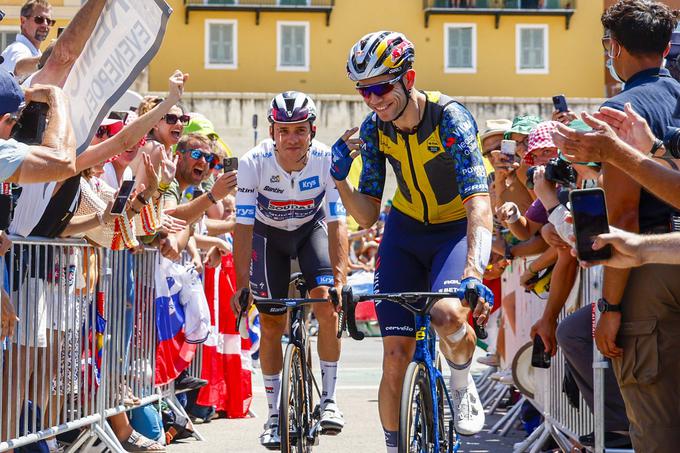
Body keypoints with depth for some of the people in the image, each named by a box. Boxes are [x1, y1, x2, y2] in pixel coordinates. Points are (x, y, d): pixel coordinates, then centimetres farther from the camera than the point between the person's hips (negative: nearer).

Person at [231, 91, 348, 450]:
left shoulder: (327, 161, -29)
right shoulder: (253, 163, -30)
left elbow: (337, 224, -28)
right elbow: (243, 227, -27)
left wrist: (339, 279, -38)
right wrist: (241, 285, -32)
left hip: (312, 228, 0)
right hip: (269, 235, 0)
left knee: (327, 304, -21)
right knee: (271, 325, 0)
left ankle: (329, 399, -7)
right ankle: (274, 413, 13)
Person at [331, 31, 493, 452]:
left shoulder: (450, 117, -25)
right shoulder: (373, 128, -11)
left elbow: (479, 203, -35)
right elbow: (367, 214, -4)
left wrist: (474, 274, -49)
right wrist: (340, 177, -24)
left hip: (457, 231, -4)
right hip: (406, 231, 4)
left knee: (447, 314, -33)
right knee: (396, 353, -6)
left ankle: (463, 383, -1)